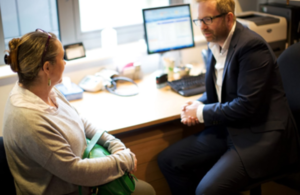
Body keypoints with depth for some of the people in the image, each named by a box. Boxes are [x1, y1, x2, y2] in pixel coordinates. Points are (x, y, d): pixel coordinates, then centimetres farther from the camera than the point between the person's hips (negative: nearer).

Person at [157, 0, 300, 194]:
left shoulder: (252, 46, -19)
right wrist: (198, 105, -1)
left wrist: (202, 113, -12)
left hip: (260, 135, -8)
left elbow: (247, 106, -22)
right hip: (228, 128, 9)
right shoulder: (215, 43, 7)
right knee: (168, 160, 1)